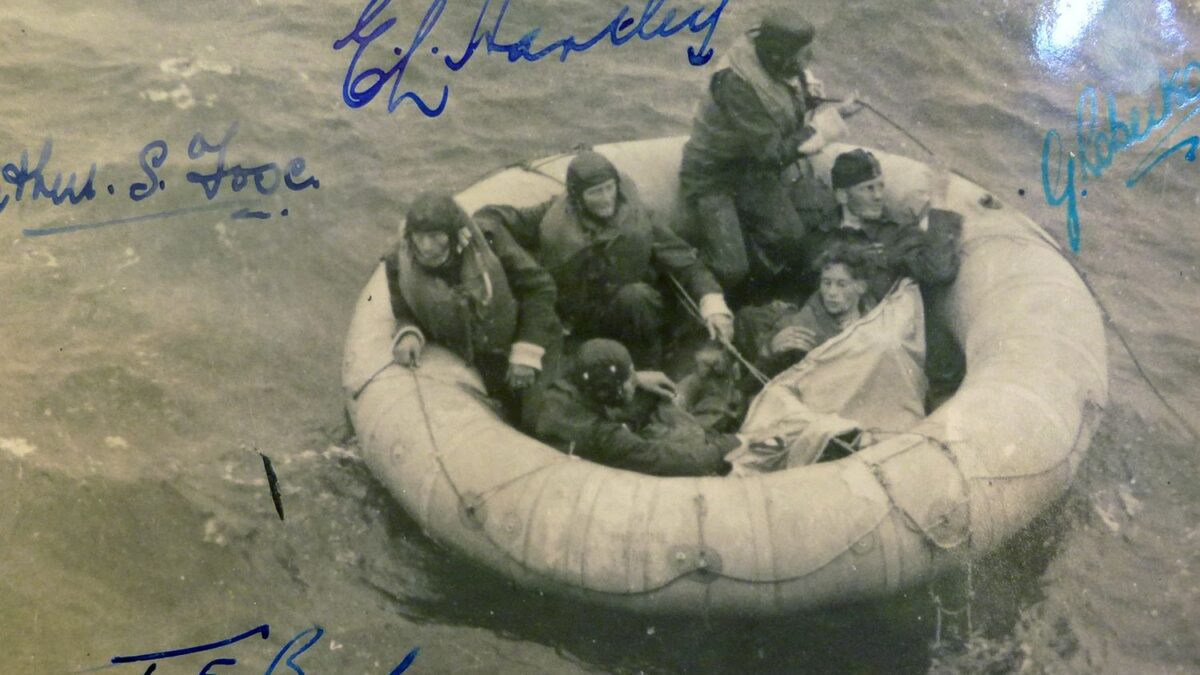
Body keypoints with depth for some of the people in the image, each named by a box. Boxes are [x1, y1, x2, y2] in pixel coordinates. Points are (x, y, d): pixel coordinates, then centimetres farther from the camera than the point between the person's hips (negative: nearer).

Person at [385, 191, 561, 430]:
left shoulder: (488, 242, -22)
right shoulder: (402, 266, -16)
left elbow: (539, 287, -12)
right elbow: (407, 314, 3)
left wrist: (526, 353, -16)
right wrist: (408, 334, -23)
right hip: (478, 362, 2)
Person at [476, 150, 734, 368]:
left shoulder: (638, 218, -6)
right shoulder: (554, 217, -5)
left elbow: (685, 262, -8)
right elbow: (493, 217, 0)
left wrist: (712, 301, -25)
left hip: (631, 314, 0)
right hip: (579, 326, 1)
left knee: (636, 295, -35)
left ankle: (650, 373, -16)